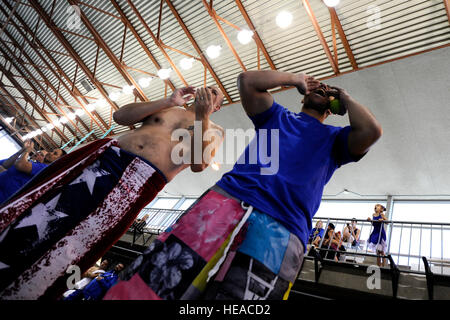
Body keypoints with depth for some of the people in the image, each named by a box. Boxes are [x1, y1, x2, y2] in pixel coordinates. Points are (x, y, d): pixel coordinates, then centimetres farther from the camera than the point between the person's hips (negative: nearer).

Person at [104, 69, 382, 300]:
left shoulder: (334, 139, 26)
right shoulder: (278, 116, 30)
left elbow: (371, 131, 5)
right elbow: (248, 81, 17)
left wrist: (344, 97, 22)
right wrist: (296, 78, 26)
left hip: (280, 233, -1)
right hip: (225, 203, 2)